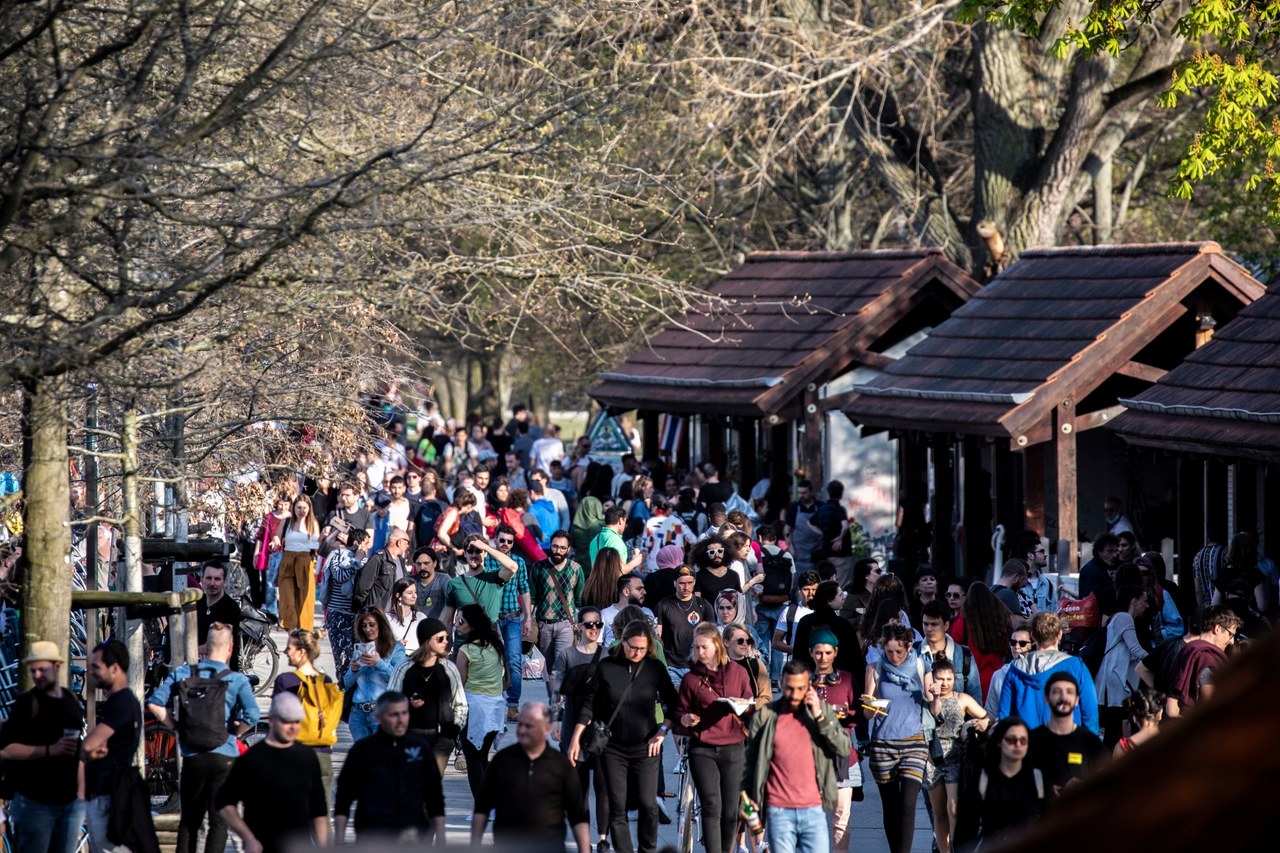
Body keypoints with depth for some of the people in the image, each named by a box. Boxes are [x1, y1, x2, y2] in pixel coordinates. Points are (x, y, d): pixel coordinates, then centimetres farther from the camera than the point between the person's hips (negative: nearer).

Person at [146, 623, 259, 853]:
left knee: (189, 819, 15)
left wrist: (178, 727, 4)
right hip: (223, 757, -3)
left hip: (191, 757, 3)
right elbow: (251, 716, -19)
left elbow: (154, 704, -5)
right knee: (219, 821, 2)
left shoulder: (182, 674, 1)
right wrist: (232, 732, -1)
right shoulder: (236, 680, -7)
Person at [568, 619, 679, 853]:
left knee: (648, 805, -7)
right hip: (613, 748, 0)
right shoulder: (606, 667, -3)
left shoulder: (654, 669, -1)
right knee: (617, 807, 0)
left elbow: (672, 704, 9)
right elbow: (589, 705, 2)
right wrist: (576, 739, -1)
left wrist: (662, 733, -3)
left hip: (645, 747, 0)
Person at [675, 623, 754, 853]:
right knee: (711, 807, -11)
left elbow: (750, 703, 15)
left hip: (732, 748, 1)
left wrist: (745, 708, -8)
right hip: (702, 750, -1)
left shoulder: (738, 673, 7)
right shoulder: (691, 679, 5)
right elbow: (680, 712, 8)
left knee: (730, 810, 4)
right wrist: (686, 720, -14)